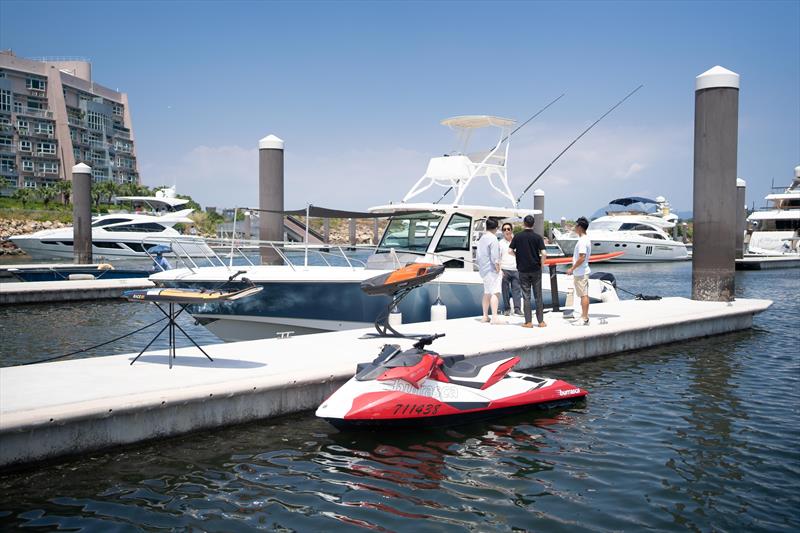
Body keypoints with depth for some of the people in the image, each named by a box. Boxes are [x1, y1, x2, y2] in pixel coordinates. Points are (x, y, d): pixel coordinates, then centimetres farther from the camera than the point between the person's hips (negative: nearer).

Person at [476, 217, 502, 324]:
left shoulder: (482, 238, 15)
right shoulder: (493, 238, -13)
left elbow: (478, 256, 20)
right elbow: (494, 257, -18)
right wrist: (498, 268, -12)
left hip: (483, 270, 9)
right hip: (492, 270, -9)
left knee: (487, 293, 16)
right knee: (495, 292, -12)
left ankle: (485, 316, 21)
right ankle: (494, 317, -19)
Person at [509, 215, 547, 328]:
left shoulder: (518, 236, -3)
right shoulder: (537, 237, -5)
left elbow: (510, 251, -4)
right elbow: (544, 253, -12)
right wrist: (541, 263, 5)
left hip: (523, 269, 0)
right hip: (536, 269, 0)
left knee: (526, 296, 4)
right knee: (538, 296, 8)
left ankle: (528, 322, 2)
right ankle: (541, 321, 10)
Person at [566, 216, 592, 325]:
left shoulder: (582, 241, -19)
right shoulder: (586, 239, 14)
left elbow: (582, 257, -24)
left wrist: (572, 269, -18)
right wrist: (574, 268, 22)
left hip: (581, 272, -10)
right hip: (583, 271, 10)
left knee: (583, 295, -7)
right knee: (584, 295, 15)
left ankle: (585, 318, -4)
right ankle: (584, 316, 22)